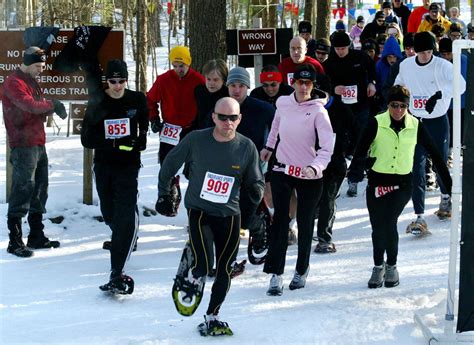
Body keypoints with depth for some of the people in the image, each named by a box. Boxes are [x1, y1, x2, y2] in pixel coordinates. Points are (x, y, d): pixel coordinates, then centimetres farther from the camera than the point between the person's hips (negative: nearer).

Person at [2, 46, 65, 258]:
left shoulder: (32, 82, 18)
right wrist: (52, 105, -14)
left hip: (38, 145, 9)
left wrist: (52, 109, -4)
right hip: (23, 146, -9)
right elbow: (29, 105, -26)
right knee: (22, 191, -10)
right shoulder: (14, 83, -12)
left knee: (39, 191, 13)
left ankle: (37, 237, 22)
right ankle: (15, 241, -8)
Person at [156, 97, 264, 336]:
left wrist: (256, 191, -16)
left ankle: (212, 316, 23)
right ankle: (193, 277, 18)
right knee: (202, 268, -18)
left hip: (229, 214, 2)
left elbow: (256, 180, 7)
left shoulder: (247, 148, -4)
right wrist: (164, 195, 10)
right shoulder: (196, 140, -9)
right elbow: (169, 165, 6)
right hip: (198, 210, -2)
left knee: (224, 269, 4)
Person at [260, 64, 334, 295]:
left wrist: (316, 166, -37)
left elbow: (327, 146, -22)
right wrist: (269, 146, 28)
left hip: (309, 176, -2)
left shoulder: (318, 110, -13)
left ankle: (301, 271, 25)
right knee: (280, 220, -8)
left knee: (305, 223, 7)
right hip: (283, 171, 2)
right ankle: (276, 274, -8)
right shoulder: (283, 103, -1)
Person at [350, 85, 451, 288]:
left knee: (389, 223, -15)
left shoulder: (416, 126, -2)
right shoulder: (377, 123, -7)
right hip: (377, 182, 1)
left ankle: (391, 266, 4)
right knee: (378, 227, 3)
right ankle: (378, 266, 24)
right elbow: (361, 150, -8)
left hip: (402, 184, 0)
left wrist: (448, 183, 5)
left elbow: (434, 153, 5)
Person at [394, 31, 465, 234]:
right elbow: (399, 85, 19)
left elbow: (460, 84, -31)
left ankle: (445, 197, 44)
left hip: (438, 121, -2)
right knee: (416, 168, -6)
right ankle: (419, 217, -8)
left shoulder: (443, 66, -13)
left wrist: (439, 95, -45)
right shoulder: (405, 65, -1)